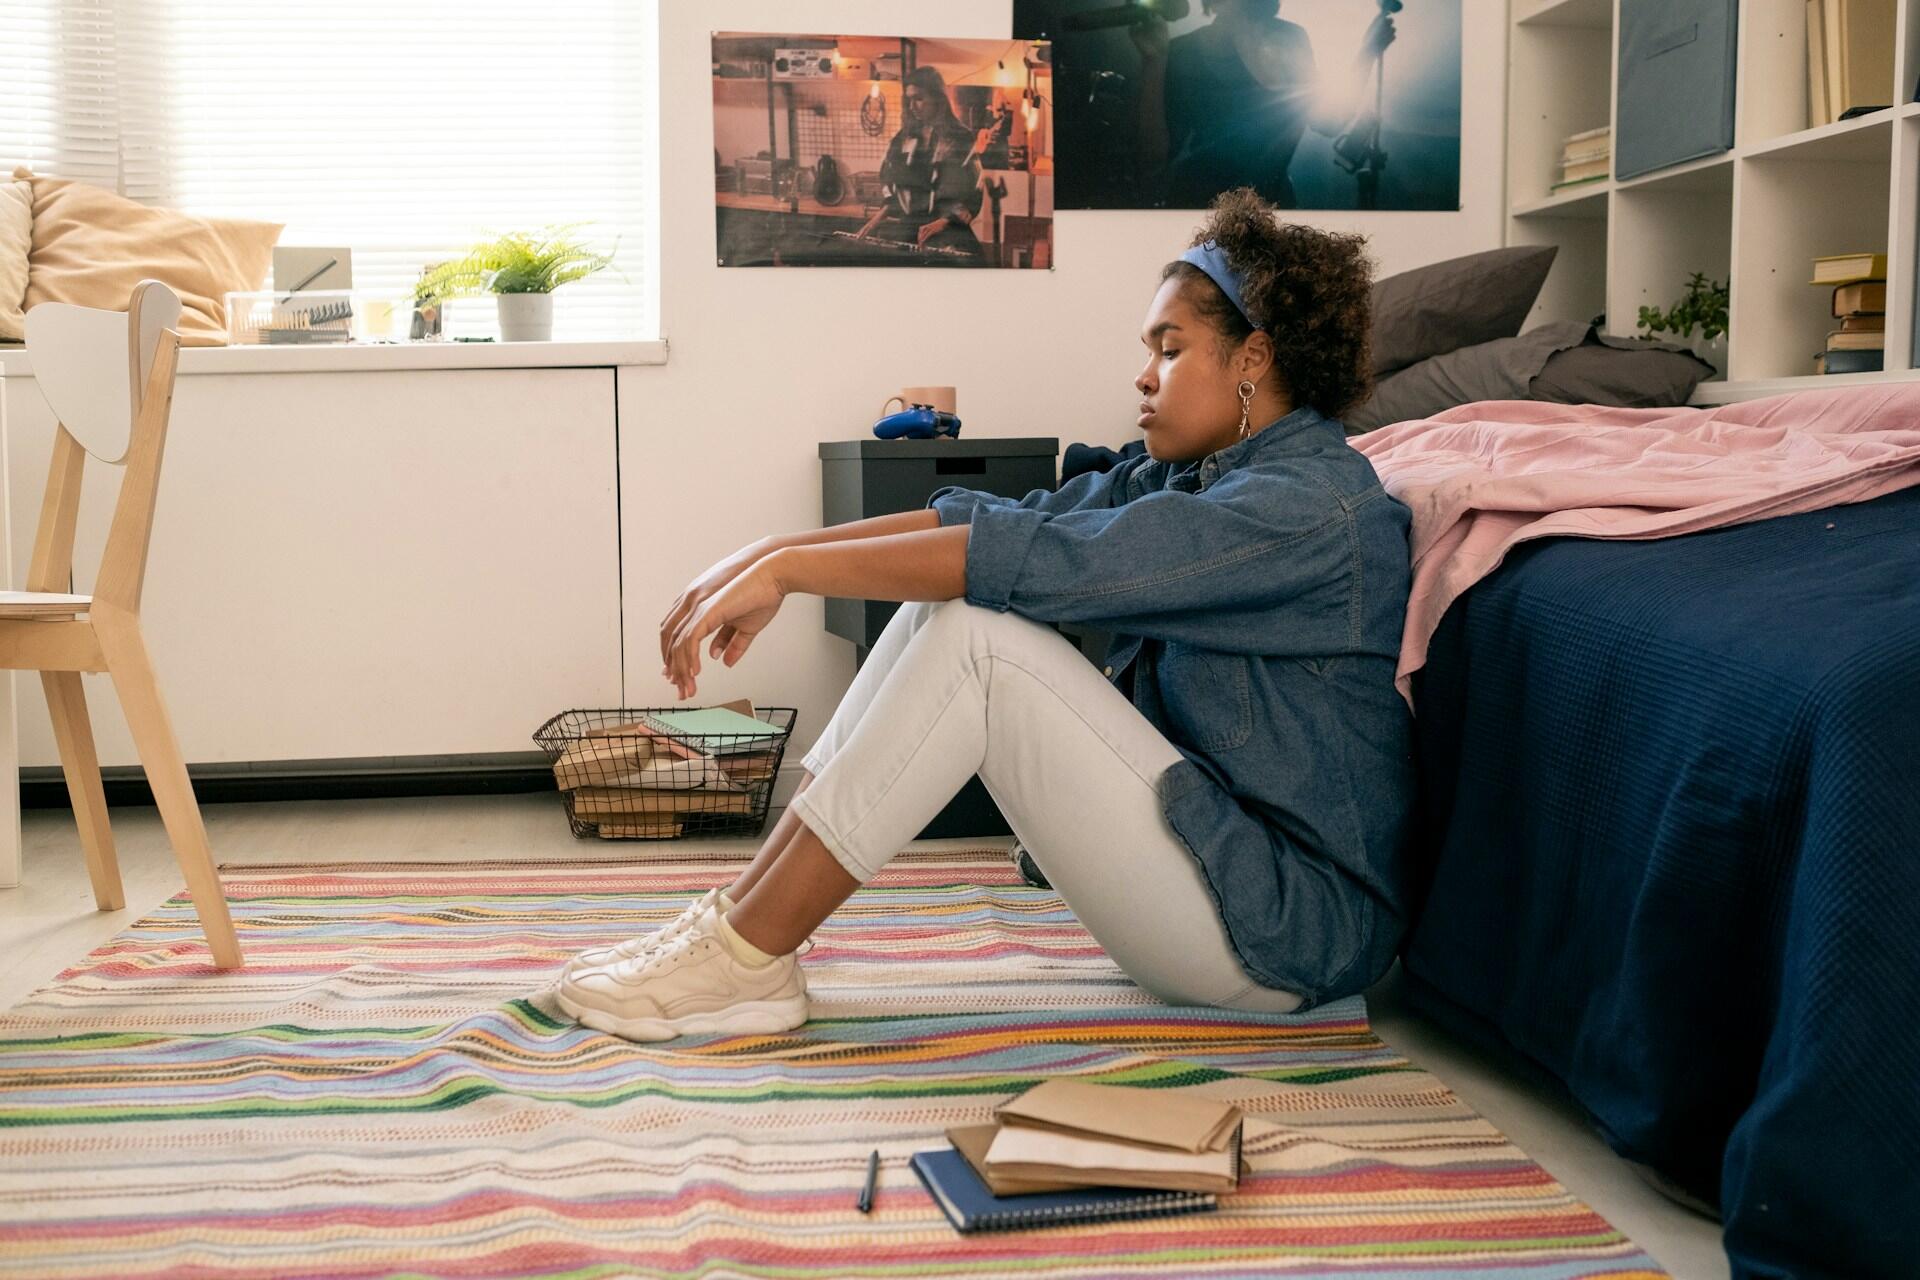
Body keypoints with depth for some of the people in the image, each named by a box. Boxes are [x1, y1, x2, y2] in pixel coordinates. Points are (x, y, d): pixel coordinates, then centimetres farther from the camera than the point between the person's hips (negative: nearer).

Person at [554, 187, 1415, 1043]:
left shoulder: (1312, 505, -17)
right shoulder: (1196, 479, 12)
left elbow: (1046, 561, -26)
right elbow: (998, 518, 2)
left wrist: (789, 569, -23)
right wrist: (775, 554, -9)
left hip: (1288, 932, -9)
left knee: (975, 634, -21)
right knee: (943, 601, -2)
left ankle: (745, 962, -15)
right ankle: (740, 917, -3)